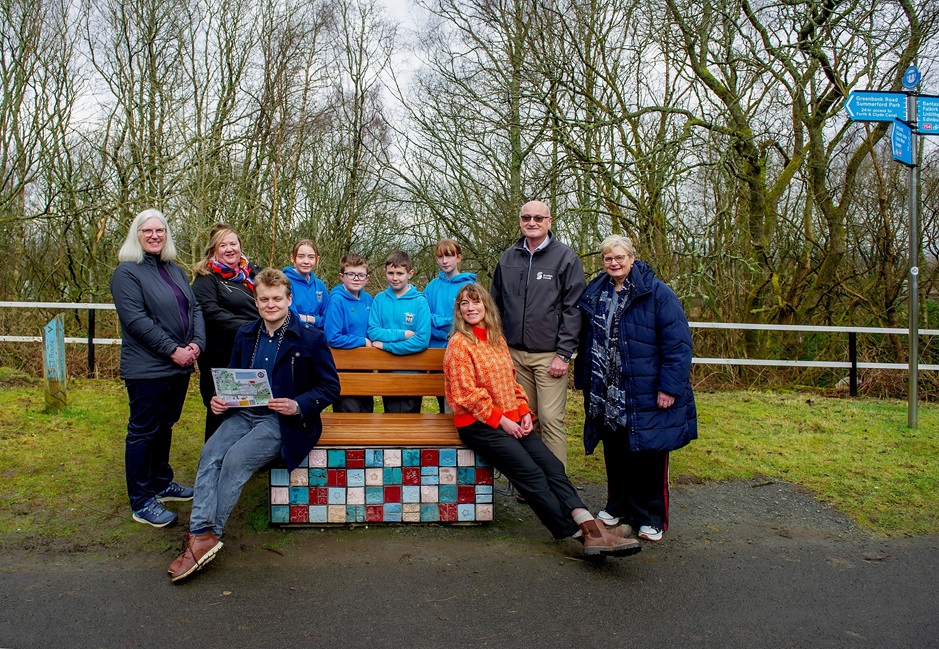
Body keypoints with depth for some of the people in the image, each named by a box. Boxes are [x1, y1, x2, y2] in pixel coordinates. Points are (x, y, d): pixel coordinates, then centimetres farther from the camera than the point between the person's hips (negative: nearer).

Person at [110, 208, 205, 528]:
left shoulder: (175, 270, 15)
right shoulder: (127, 272, -8)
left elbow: (195, 308, 11)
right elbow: (136, 319, -17)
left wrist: (197, 343, -7)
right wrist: (172, 350, -20)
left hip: (180, 366, 8)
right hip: (147, 368, -7)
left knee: (165, 426, 19)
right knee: (144, 432, 1)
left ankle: (161, 483, 34)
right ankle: (142, 502, 10)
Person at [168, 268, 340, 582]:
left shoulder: (310, 338, -3)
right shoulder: (245, 335, 14)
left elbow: (330, 387, -1)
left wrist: (298, 405, -17)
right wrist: (220, 399, 2)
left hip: (283, 421, -5)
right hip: (243, 413, 5)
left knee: (236, 459, -26)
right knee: (209, 454, -23)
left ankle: (206, 535, -15)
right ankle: (201, 534, -27)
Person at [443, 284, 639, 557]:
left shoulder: (497, 338, 17)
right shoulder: (459, 344, -5)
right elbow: (466, 394, -12)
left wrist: (524, 412, 4)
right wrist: (501, 420, -13)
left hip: (511, 420, 7)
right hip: (478, 425, -7)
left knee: (552, 465, -13)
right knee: (531, 472, -18)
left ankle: (590, 526, -21)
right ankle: (581, 533, -15)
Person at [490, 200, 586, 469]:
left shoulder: (565, 257, -3)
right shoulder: (508, 258, 11)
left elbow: (573, 310, -7)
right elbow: (496, 305, 17)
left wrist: (563, 354, -12)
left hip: (549, 355, -4)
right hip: (515, 353, 5)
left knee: (551, 419, -7)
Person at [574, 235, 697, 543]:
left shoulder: (657, 292, -8)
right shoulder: (595, 294, 9)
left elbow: (678, 343, -12)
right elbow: (587, 342, 16)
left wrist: (670, 387, -16)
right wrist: (583, 380, 13)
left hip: (646, 395, -5)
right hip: (606, 396, 5)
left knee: (648, 455, 4)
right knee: (615, 453, 15)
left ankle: (651, 518, 20)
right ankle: (619, 506, 34)